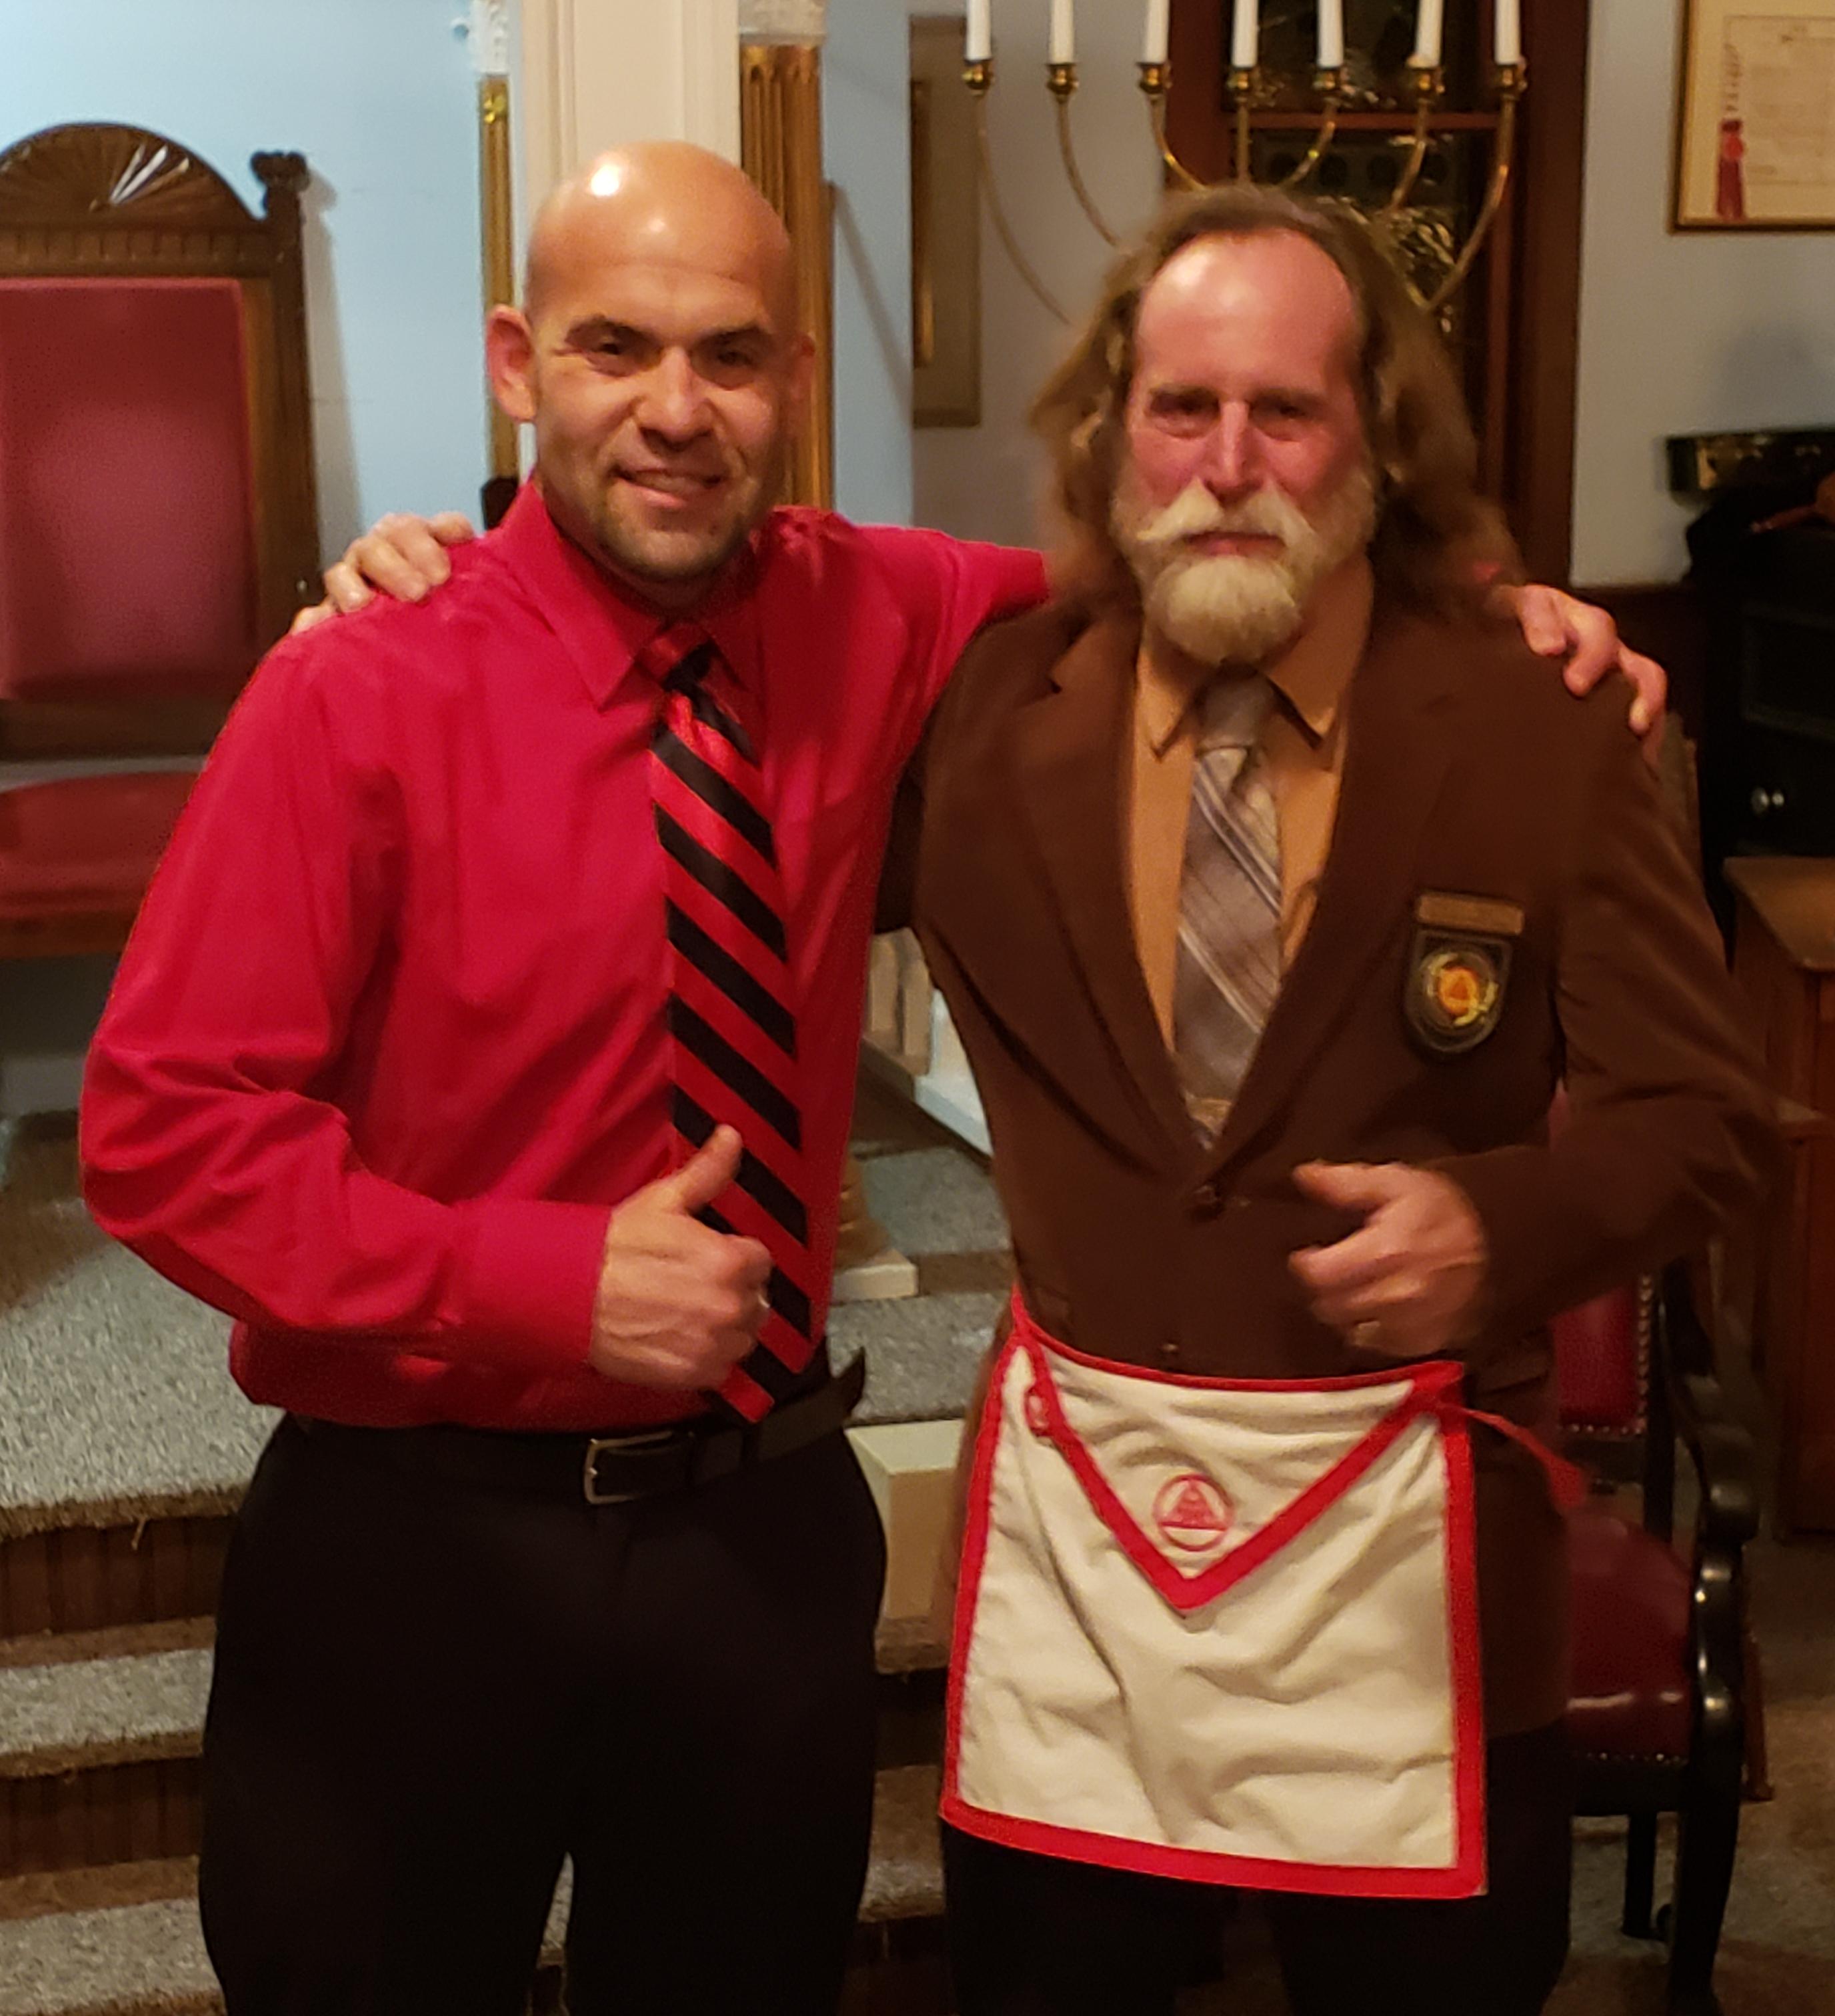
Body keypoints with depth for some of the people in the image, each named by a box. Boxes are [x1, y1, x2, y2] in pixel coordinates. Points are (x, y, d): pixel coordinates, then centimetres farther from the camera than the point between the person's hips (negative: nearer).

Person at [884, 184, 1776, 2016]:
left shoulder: (1539, 737, -5)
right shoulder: (980, 706, -2)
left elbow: (1702, 1113, -1)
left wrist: (1507, 1223, -21)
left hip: (1404, 1531, -1)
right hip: (1068, 1501, 1)